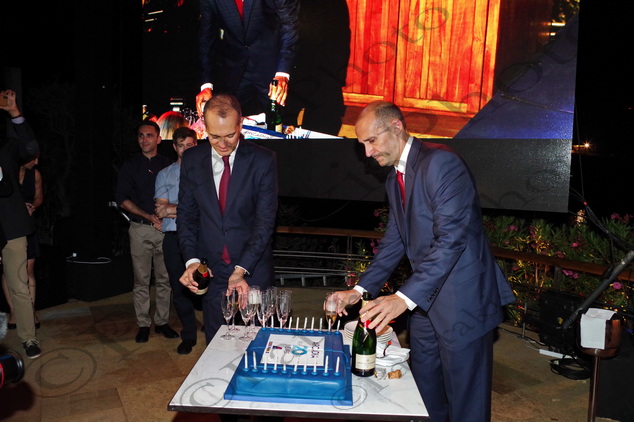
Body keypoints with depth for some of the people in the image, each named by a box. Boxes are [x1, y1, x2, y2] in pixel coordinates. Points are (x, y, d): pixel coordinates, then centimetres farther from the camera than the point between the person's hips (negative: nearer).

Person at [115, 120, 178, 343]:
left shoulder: (168, 166, 10)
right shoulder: (130, 166, 8)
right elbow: (122, 199, 1)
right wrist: (149, 216, -9)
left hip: (165, 228, 1)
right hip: (140, 229, -1)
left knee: (165, 279, 4)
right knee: (141, 280, 3)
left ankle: (162, 322, 17)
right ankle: (143, 324, 14)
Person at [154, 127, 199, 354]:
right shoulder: (164, 174, 13)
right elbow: (161, 210, 4)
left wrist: (173, 209, -7)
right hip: (174, 238, 3)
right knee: (179, 288, 8)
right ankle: (188, 335, 23)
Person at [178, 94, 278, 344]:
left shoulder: (262, 160, -9)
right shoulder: (191, 159, 1)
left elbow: (265, 220, -12)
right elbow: (187, 215, 5)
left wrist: (242, 269, -19)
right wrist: (191, 260, -10)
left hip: (253, 270, -2)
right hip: (211, 271, 3)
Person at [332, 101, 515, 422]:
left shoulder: (440, 162, -17)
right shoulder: (394, 179, 12)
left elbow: (452, 238, -26)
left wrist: (404, 298, -31)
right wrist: (360, 290, 5)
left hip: (461, 299, -8)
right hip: (424, 299, 9)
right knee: (425, 392, 19)